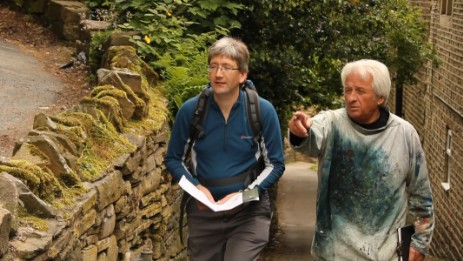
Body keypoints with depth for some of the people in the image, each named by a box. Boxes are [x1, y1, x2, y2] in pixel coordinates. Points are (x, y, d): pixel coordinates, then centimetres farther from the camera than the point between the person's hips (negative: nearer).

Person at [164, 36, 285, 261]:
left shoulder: (263, 111, -10)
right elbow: (173, 159, 5)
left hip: (249, 212, -2)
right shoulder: (190, 110, -7)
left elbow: (275, 164, -2)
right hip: (203, 211, 2)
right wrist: (195, 187, -12)